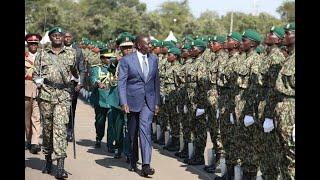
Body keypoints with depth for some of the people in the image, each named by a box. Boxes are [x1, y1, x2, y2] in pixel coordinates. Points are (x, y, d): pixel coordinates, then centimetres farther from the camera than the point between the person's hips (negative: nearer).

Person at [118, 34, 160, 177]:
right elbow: (121, 82, -7)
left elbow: (156, 81, 14)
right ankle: (133, 162, 27)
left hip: (148, 101, 1)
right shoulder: (127, 60, -5)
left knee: (145, 129, -15)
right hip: (133, 101, -1)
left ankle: (146, 165, -20)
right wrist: (123, 102, -16)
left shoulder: (153, 59, 8)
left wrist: (157, 102, 12)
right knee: (132, 133, 10)